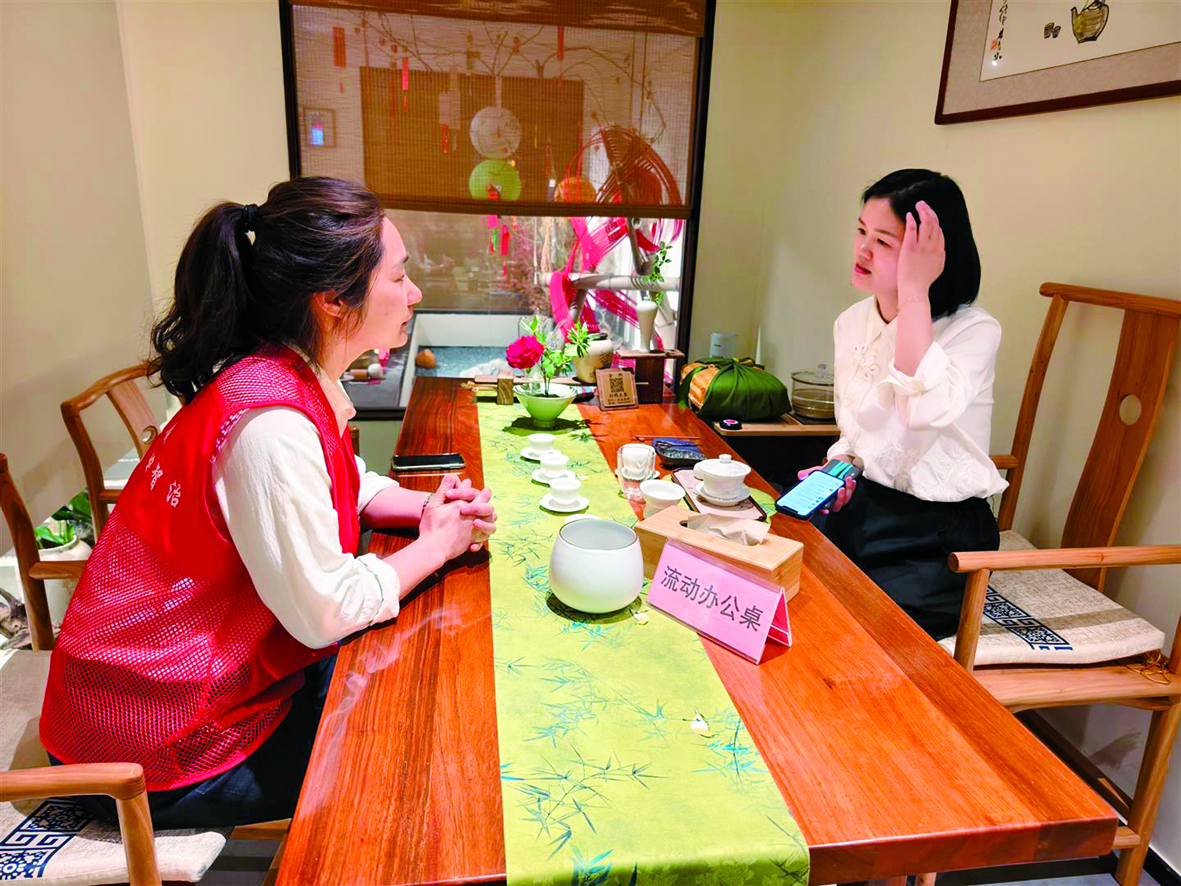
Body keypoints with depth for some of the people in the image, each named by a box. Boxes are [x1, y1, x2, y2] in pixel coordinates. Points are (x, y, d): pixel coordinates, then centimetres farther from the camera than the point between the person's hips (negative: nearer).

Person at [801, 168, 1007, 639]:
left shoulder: (975, 330, -14)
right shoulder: (851, 323, 5)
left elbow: (929, 409, -36)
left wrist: (913, 292, -31)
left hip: (937, 534, -5)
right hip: (861, 504, 6)